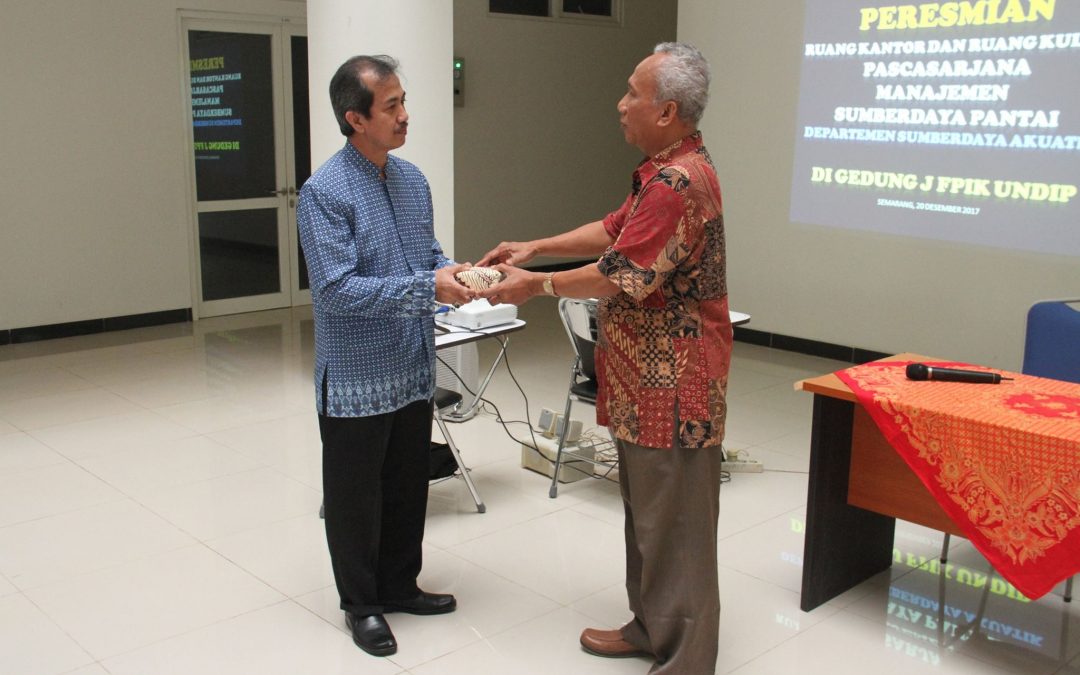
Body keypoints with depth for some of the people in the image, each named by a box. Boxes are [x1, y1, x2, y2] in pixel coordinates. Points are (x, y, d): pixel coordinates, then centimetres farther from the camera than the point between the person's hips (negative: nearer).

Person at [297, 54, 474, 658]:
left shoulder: (412, 179, 5)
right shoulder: (325, 193, -17)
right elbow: (338, 289, -24)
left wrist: (450, 269, -7)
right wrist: (426, 287, -28)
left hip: (415, 369, 7)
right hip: (358, 376, -7)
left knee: (409, 484, 19)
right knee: (356, 495, 10)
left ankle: (400, 586, 38)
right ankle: (361, 604, 28)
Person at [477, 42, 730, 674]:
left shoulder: (678, 183, -23)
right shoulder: (667, 170, 13)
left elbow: (620, 277, -21)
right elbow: (614, 229, 20)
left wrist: (536, 285, -9)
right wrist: (536, 246, 12)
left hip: (673, 384, -11)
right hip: (648, 379, 11)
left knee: (674, 522, 1)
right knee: (646, 509, 20)